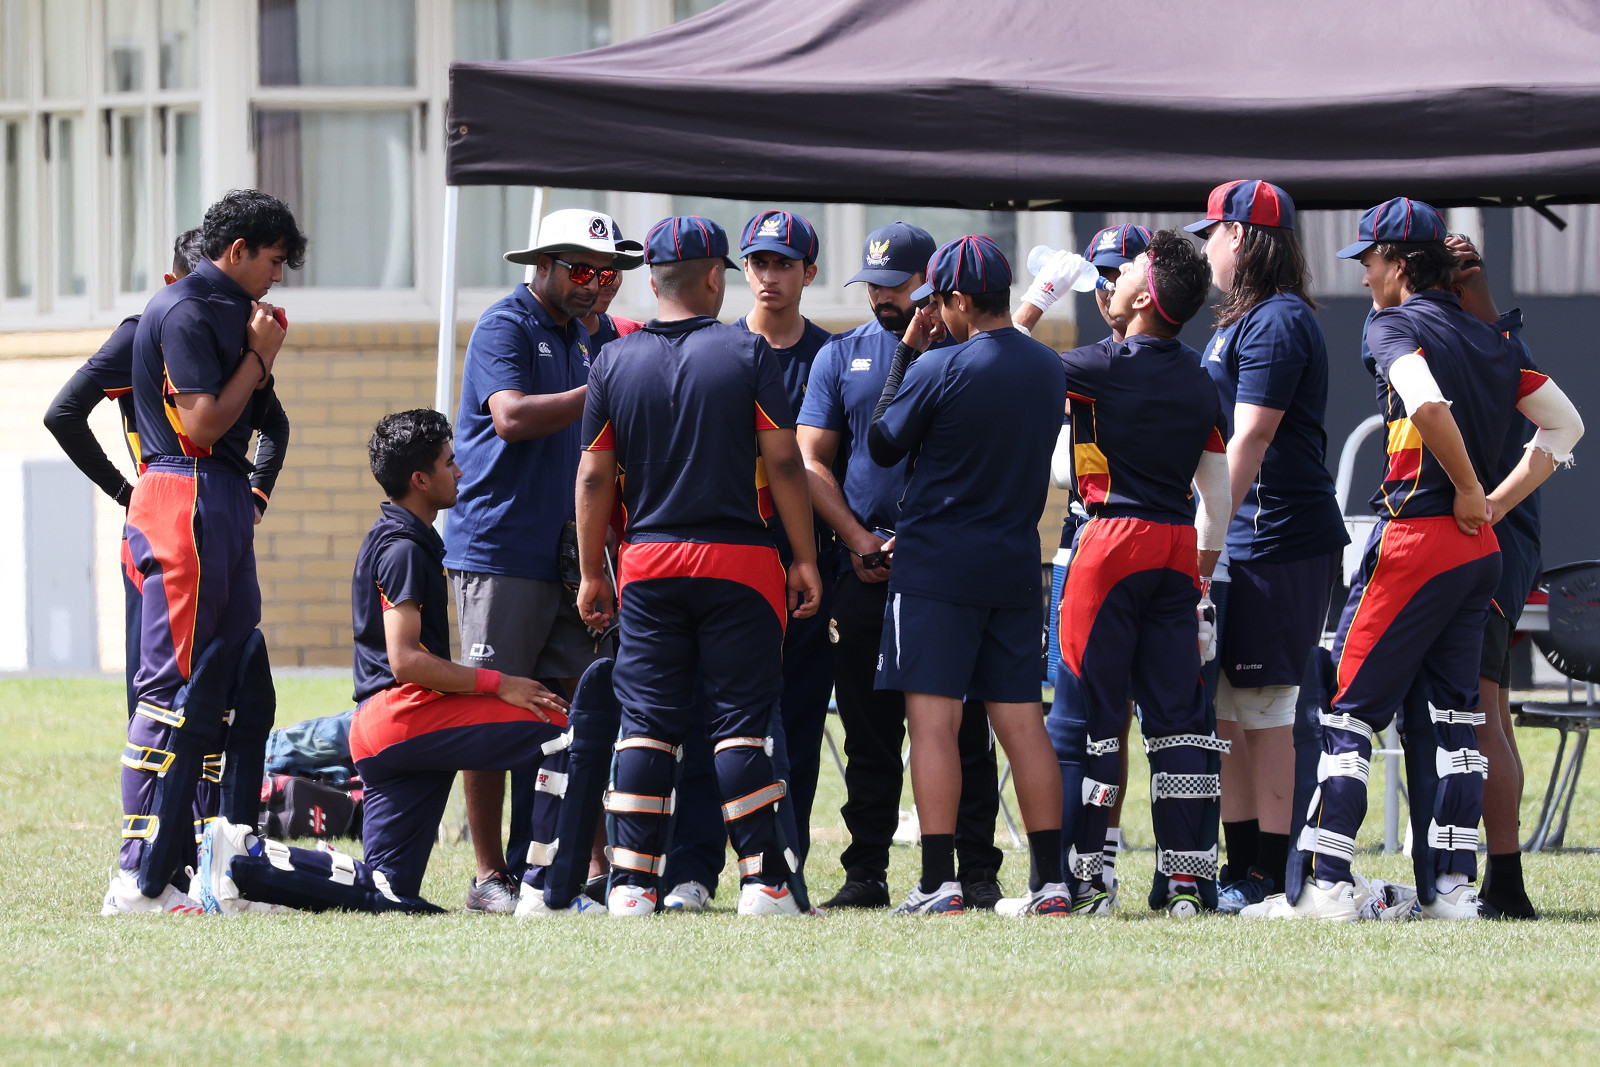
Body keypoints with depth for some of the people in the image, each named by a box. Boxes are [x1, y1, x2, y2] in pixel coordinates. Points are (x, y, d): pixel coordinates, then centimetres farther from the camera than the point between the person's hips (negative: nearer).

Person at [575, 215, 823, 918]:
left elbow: (595, 477, 4)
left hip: (649, 565, 2)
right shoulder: (747, 354, -4)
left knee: (647, 723, 4)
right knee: (740, 721, 0)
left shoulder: (615, 361, 2)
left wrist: (592, 572, 11)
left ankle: (631, 881, -1)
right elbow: (784, 464, -5)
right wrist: (804, 560, 1)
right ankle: (762, 880, -3)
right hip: (739, 562, -2)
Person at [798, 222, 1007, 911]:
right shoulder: (842, 356, 13)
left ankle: (976, 872, 0)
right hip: (865, 568, 2)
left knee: (964, 729, -2)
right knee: (869, 731, 4)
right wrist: (861, 541, -5)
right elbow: (812, 461, 9)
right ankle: (866, 873, 7)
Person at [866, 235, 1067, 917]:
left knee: (933, 721, -5)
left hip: (937, 564, -6)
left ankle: (938, 883, -12)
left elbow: (883, 446, 0)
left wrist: (907, 353, 7)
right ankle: (1049, 881, 5)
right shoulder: (1049, 370, 6)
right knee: (1021, 721, 7)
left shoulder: (940, 369, -13)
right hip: (1016, 566, 6)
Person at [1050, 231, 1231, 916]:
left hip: (1113, 539, -6)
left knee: (1086, 712, 0)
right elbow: (1218, 486, 14)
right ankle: (1184, 878, 3)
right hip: (1179, 548, 6)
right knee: (1177, 713, 6)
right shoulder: (1198, 380, 9)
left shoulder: (1106, 367, -11)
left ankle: (1082, 877, -2)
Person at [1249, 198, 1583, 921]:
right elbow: (1565, 425, 21)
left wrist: (1468, 490, -15)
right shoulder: (1492, 339, 15)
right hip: (1480, 551, 7)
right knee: (1450, 715, 10)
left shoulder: (1394, 326, -7)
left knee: (1349, 705, -3)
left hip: (1416, 538, -7)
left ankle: (1323, 882, -9)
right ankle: (1449, 887, 6)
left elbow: (1430, 405, -27)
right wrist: (1496, 502, 15)